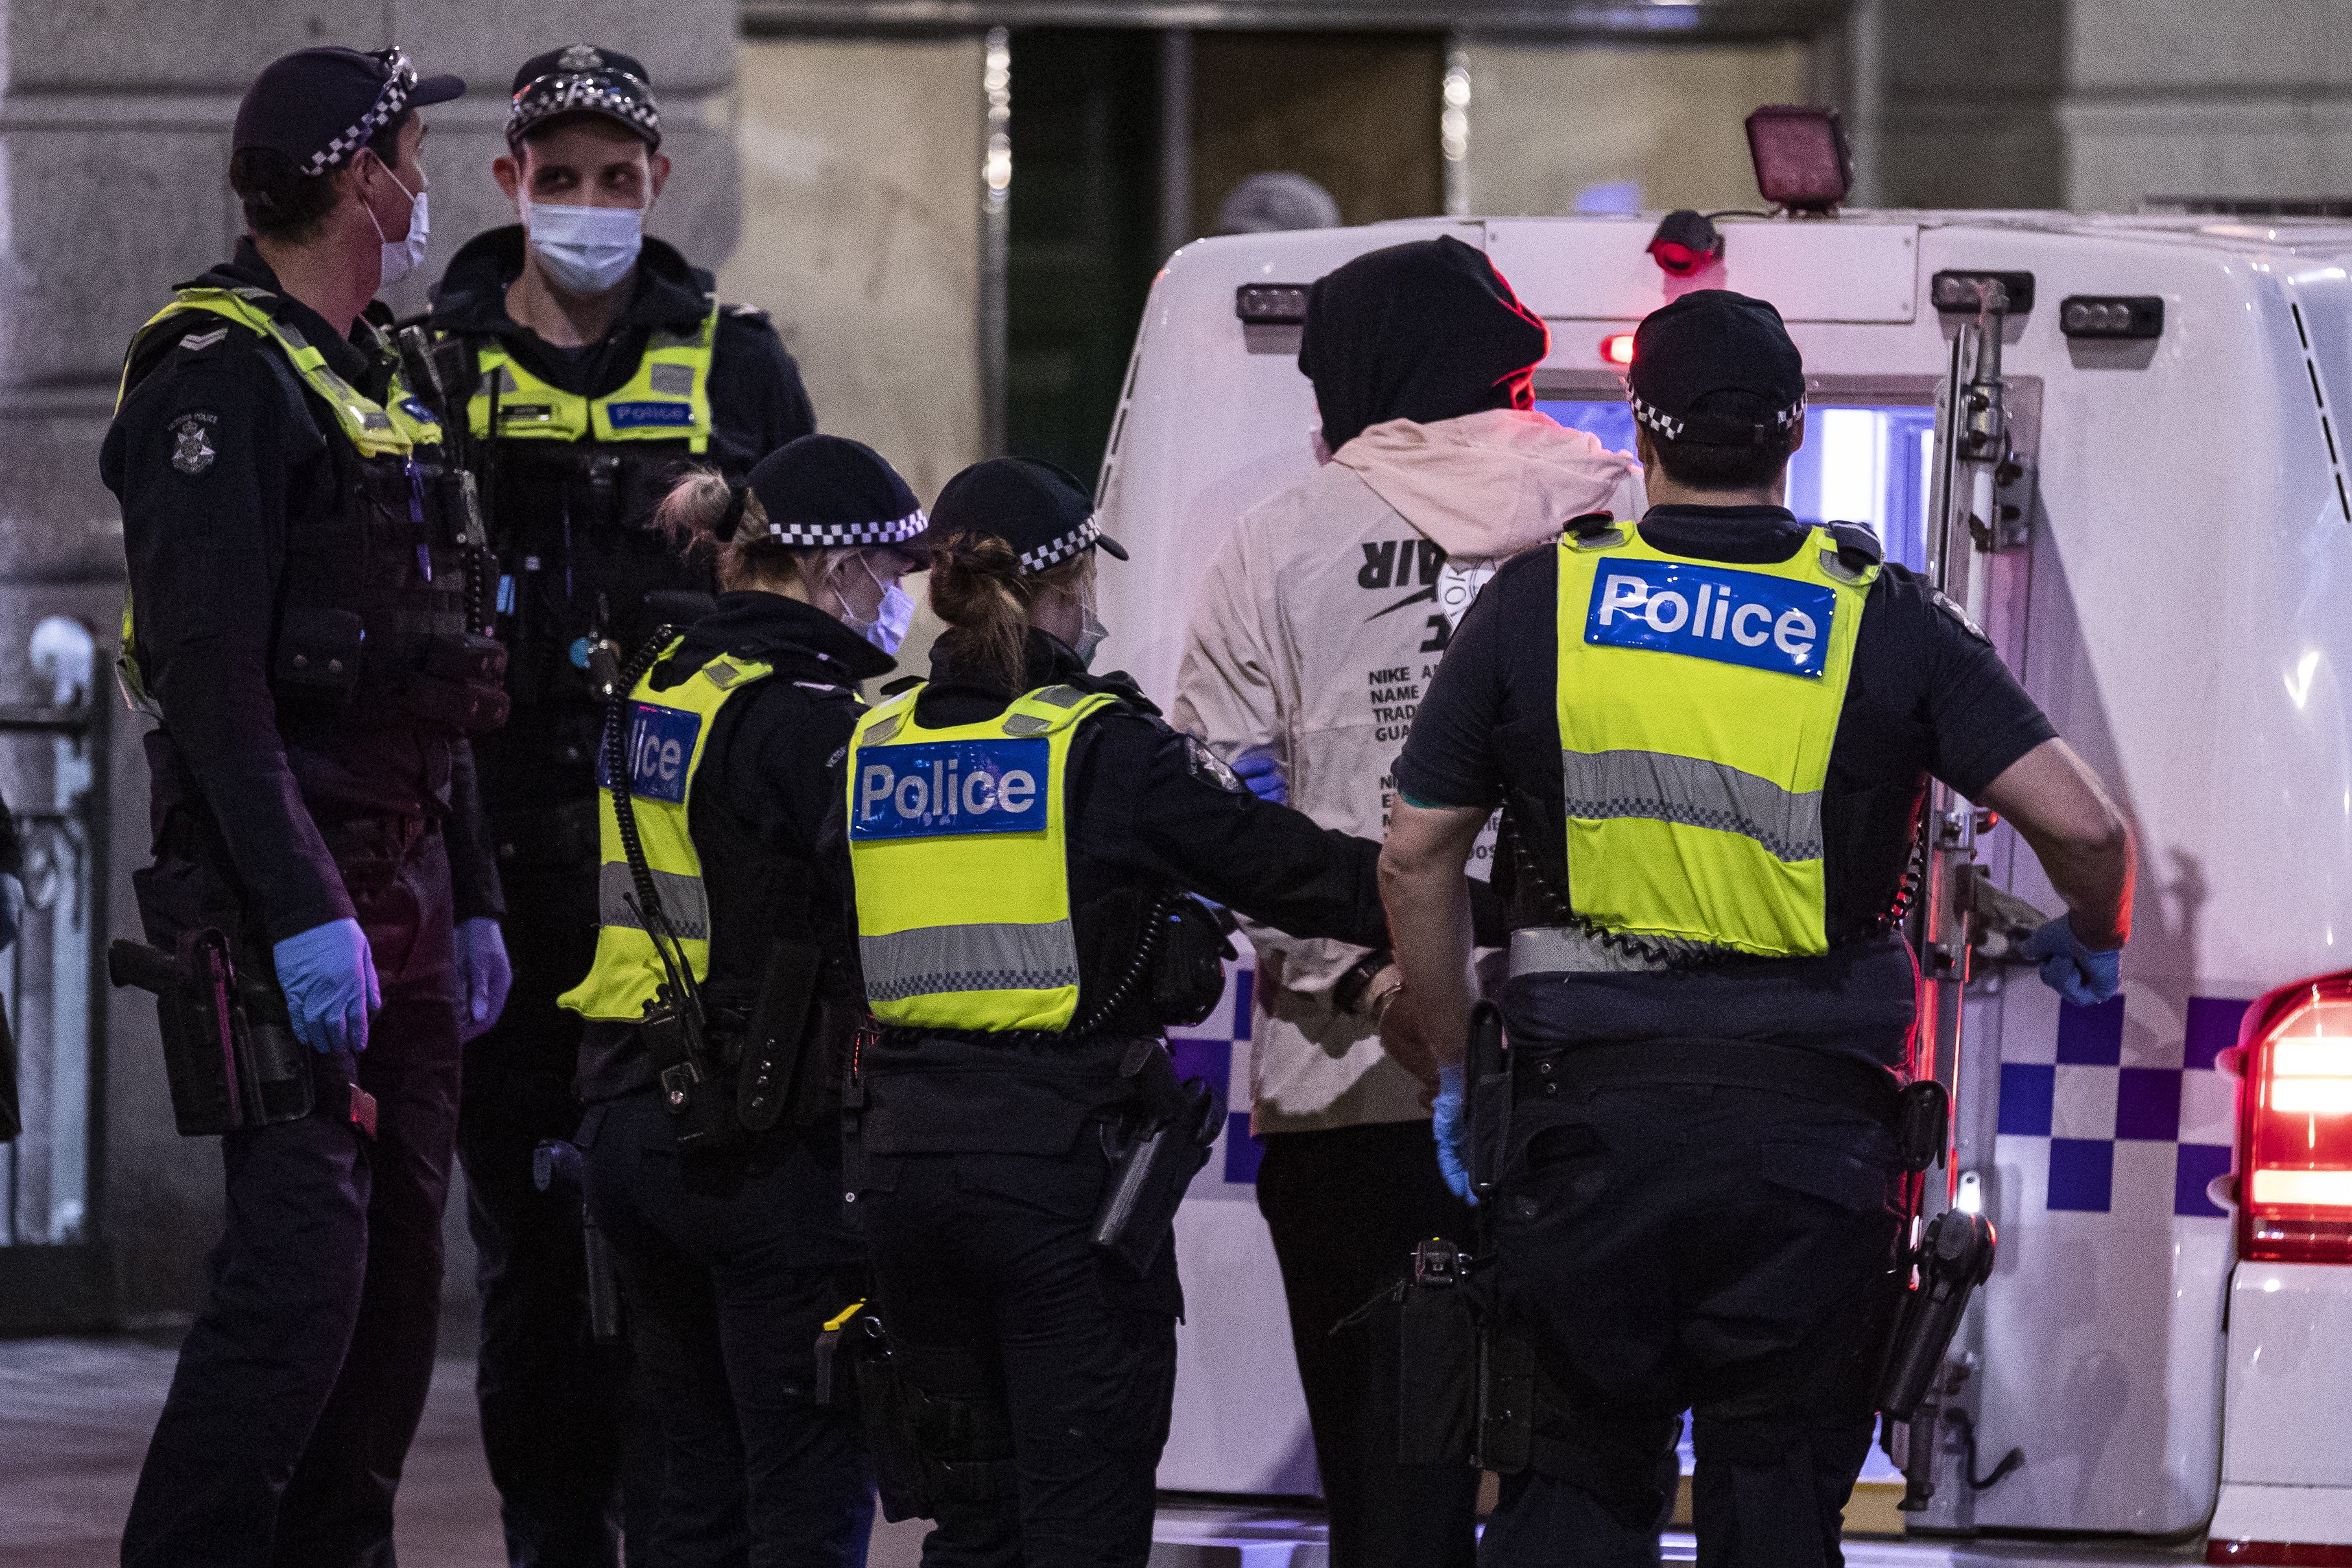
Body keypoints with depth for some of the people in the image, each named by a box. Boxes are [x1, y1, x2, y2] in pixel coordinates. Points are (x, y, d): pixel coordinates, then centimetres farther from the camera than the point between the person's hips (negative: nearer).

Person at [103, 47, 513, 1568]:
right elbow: (212, 673, -19)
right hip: (285, 880, -9)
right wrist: (303, 912, -25)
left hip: (409, 878, 9)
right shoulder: (222, 379, -12)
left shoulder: (385, 382, 18)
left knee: (401, 1259, 8)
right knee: (301, 1256, -15)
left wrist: (473, 897, 19)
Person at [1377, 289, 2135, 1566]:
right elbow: (2082, 826, -7)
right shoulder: (1884, 622, -1)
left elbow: (1416, 860, 6)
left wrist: (1455, 1069, 16)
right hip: (1809, 1128, -1)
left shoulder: (1536, 607, 2)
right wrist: (2090, 939, 15)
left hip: (1594, 1110, 1)